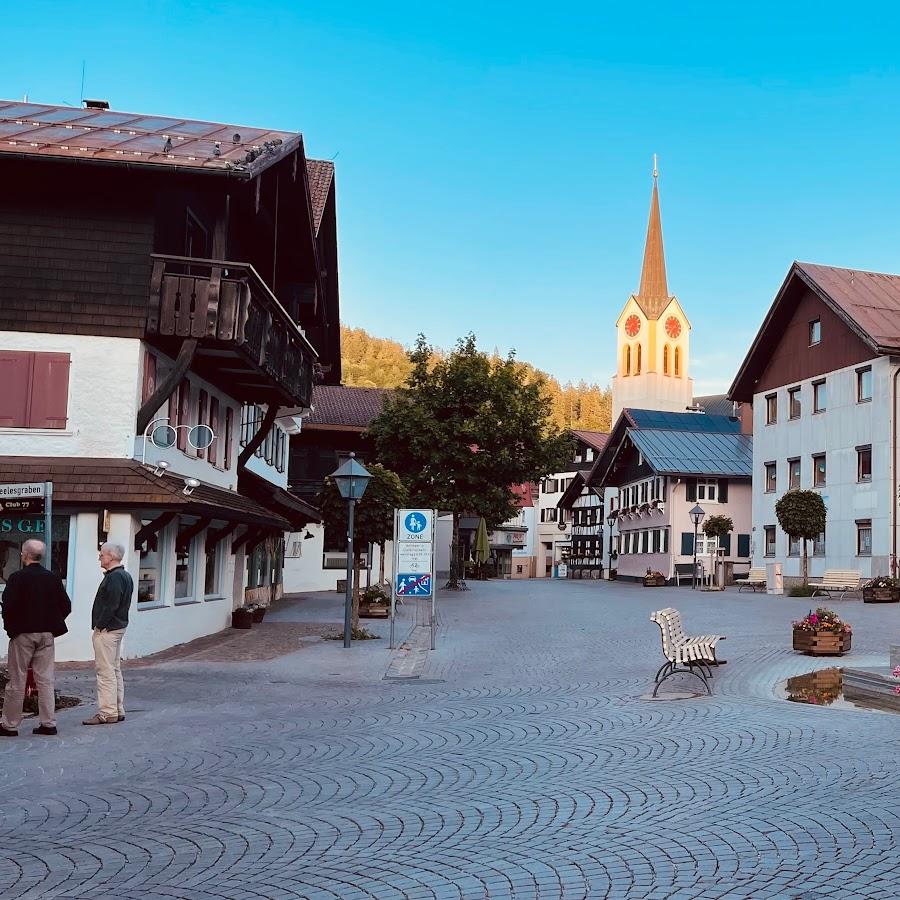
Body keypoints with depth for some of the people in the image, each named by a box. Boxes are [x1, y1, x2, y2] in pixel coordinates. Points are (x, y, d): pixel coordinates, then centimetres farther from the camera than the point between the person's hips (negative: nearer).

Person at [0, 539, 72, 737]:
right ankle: (48, 724, 7)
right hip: (47, 634, 4)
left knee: (16, 681, 3)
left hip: (23, 634, -4)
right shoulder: (54, 578, 2)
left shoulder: (17, 578, -11)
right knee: (46, 680, 7)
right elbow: (66, 606, 2)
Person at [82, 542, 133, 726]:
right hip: (119, 627, 11)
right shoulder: (125, 576, 15)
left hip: (107, 630, -11)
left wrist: (100, 625, -17)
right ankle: (118, 711, 20)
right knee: (115, 671, 14)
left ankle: (107, 713, -6)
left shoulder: (114, 577, -17)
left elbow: (111, 605, -24)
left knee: (105, 671, -8)